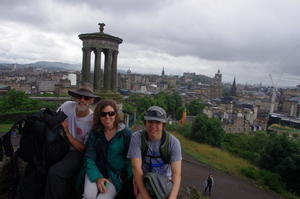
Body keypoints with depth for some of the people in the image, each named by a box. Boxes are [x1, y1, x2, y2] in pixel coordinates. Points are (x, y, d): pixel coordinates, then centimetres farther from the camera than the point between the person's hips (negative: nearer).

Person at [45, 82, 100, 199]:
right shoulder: (67, 106, -5)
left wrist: (66, 132, -18)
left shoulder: (93, 121, -16)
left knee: (54, 172, -26)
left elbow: (84, 149, -13)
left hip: (77, 153, -5)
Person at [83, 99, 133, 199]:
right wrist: (97, 177, -15)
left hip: (117, 175, -1)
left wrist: (132, 181, -14)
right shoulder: (95, 132, 2)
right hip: (97, 170, 2)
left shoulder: (126, 133, -6)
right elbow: (89, 157, -2)